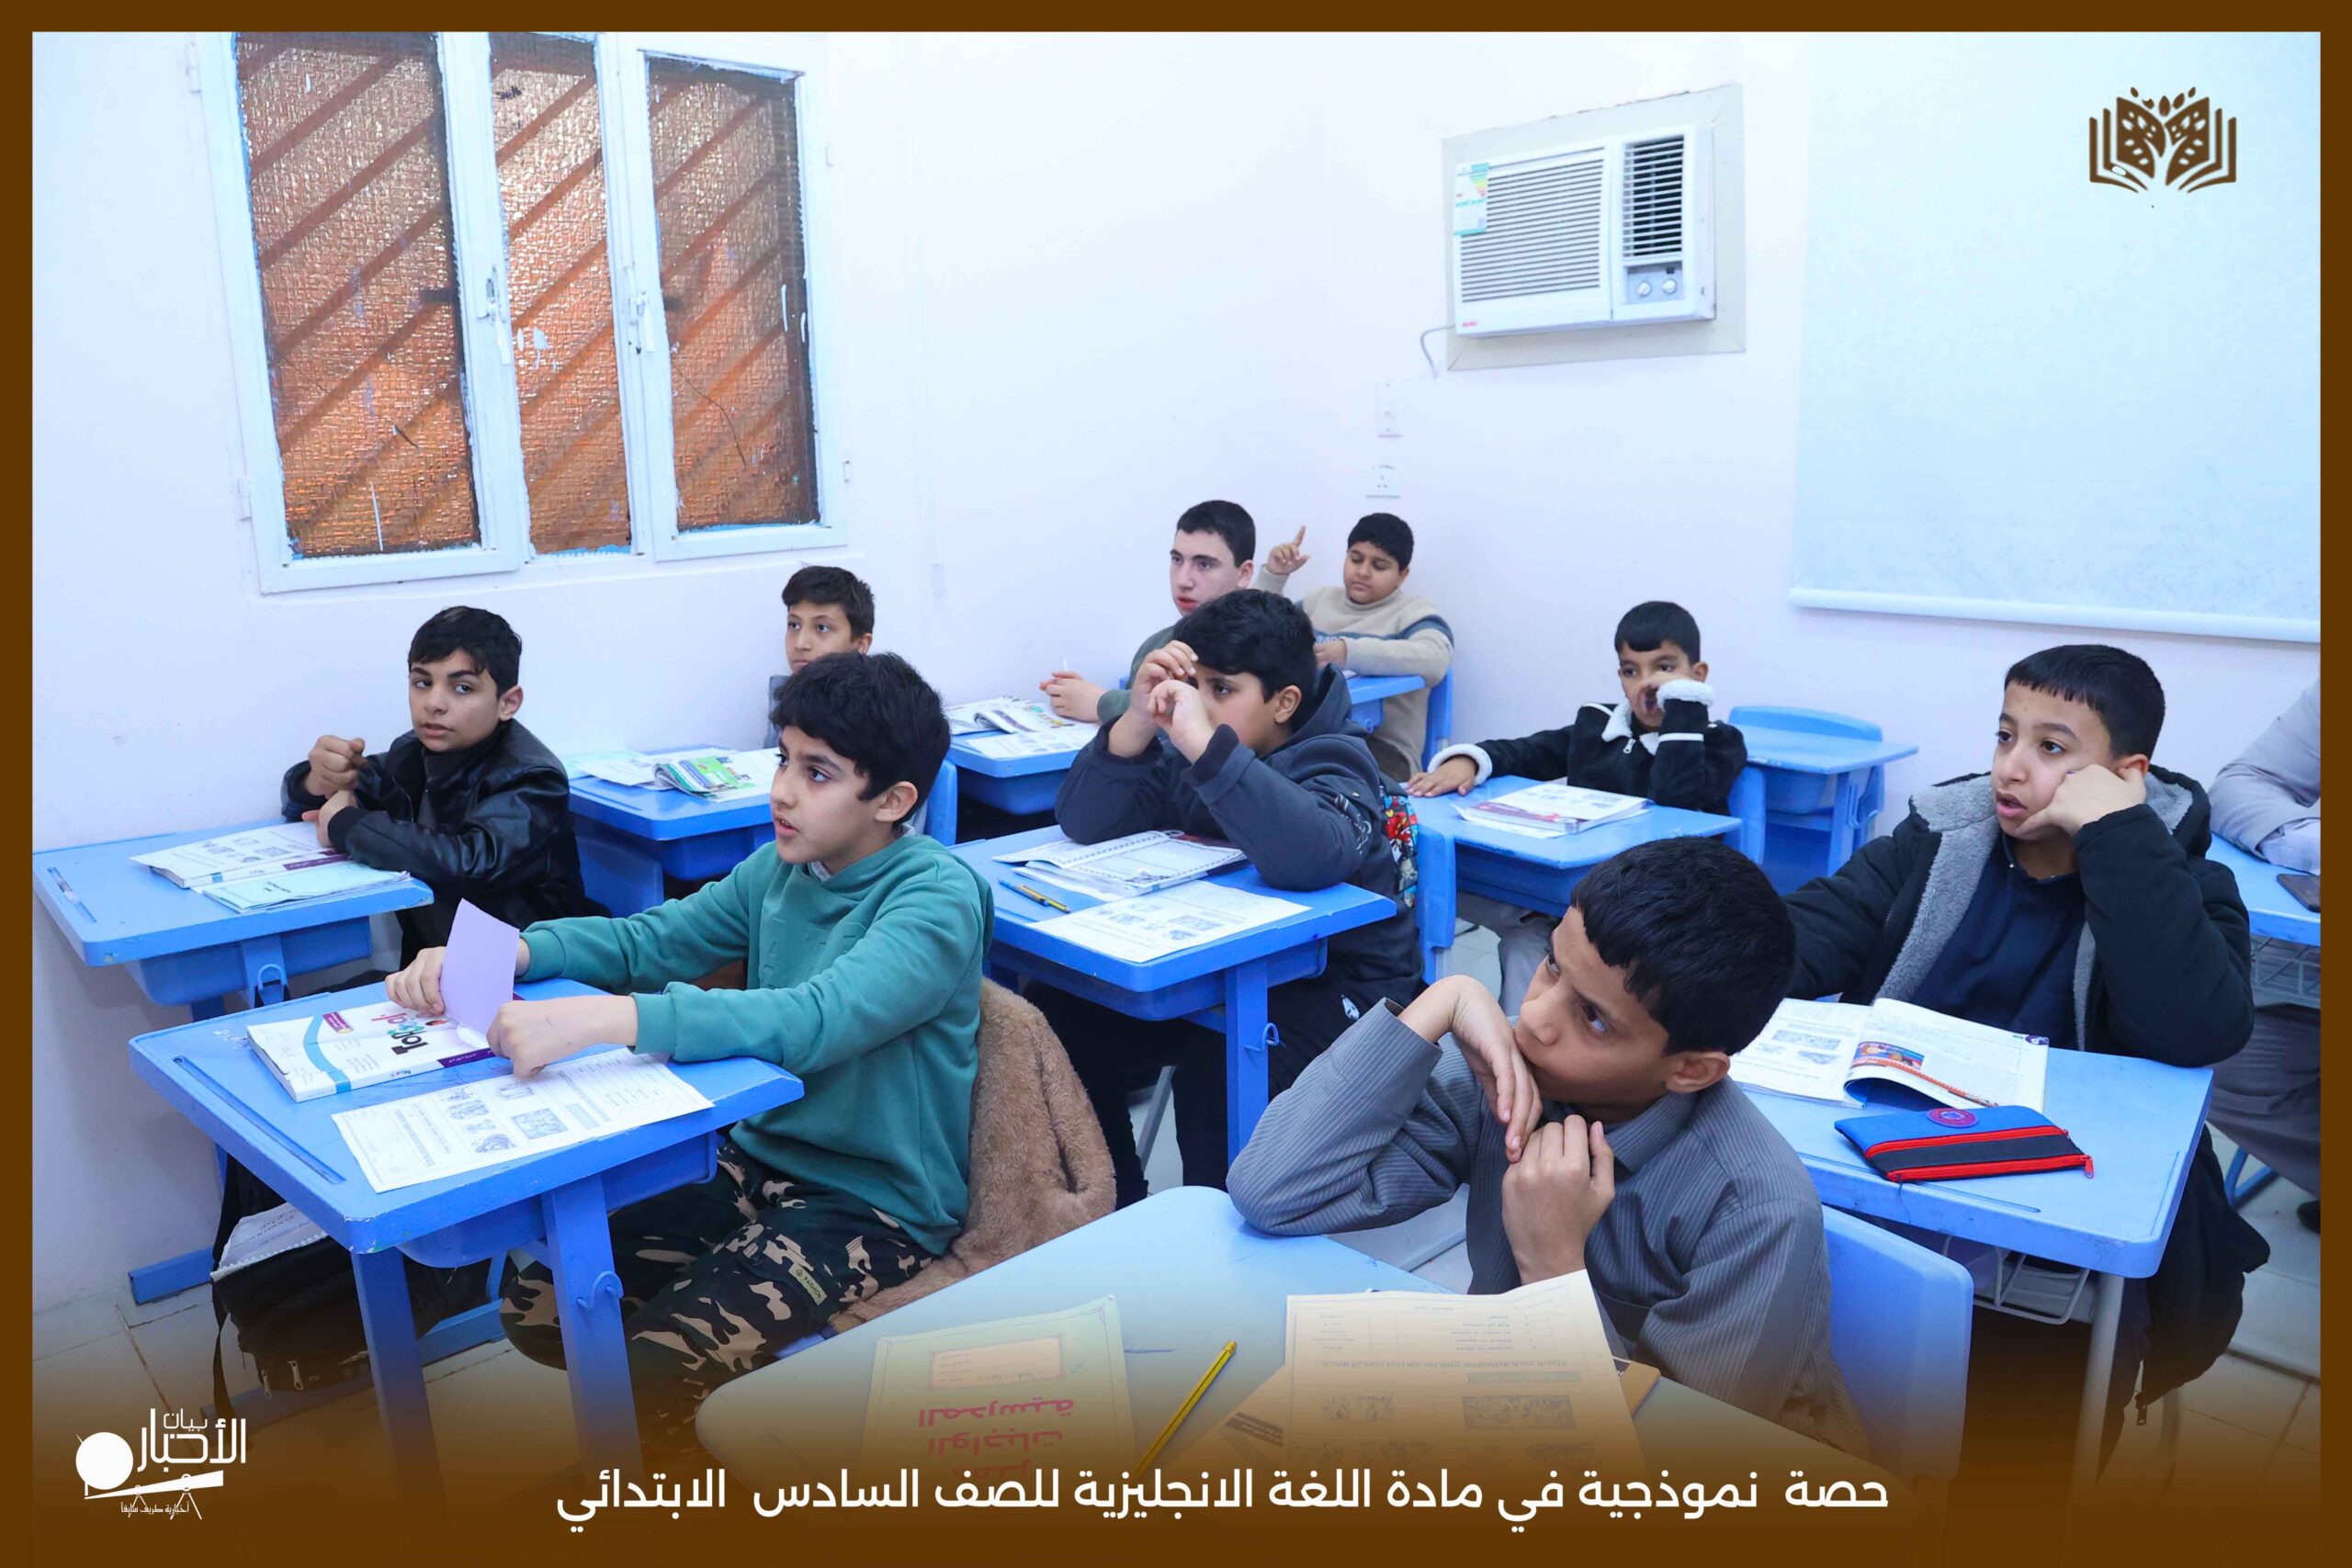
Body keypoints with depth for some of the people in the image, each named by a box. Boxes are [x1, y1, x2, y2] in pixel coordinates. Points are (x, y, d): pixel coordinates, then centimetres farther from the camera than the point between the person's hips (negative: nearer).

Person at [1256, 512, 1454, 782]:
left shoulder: (1413, 612, 4)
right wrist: (1273, 576, 11)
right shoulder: (1321, 599, 22)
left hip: (1380, 746, -5)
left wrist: (1349, 652, -31)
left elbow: (1434, 661, -18)